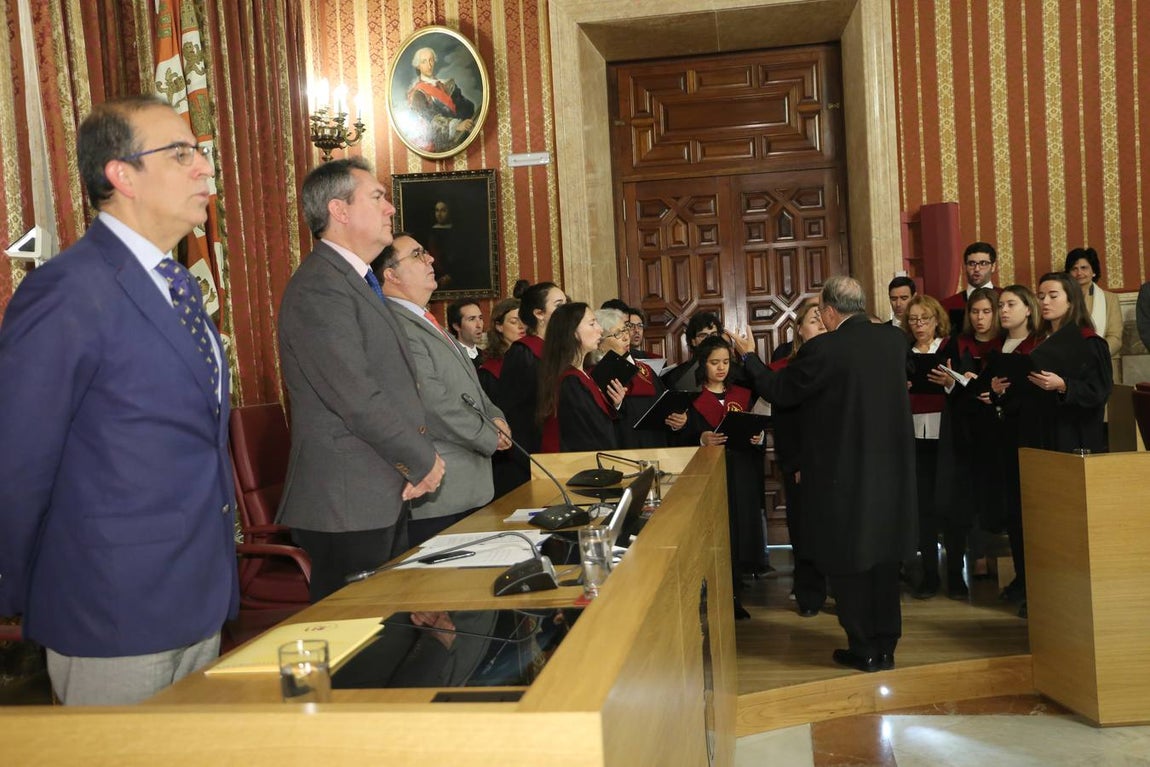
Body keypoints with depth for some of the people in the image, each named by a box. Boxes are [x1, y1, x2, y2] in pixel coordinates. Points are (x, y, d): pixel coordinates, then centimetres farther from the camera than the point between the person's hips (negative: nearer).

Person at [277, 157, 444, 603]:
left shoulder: (357, 281, 16)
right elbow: (358, 400, -22)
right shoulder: (319, 289, -17)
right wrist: (424, 461, -10)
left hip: (385, 497, 10)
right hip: (348, 504, -10)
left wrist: (416, 457, 2)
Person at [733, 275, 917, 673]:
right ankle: (885, 646, 25)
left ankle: (864, 649, 15)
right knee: (883, 555, 16)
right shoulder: (894, 339, 0)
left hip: (843, 472, -6)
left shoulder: (823, 349, -19)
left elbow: (779, 392, -10)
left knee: (846, 559, 7)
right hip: (890, 468, 6)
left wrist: (749, 357, 6)